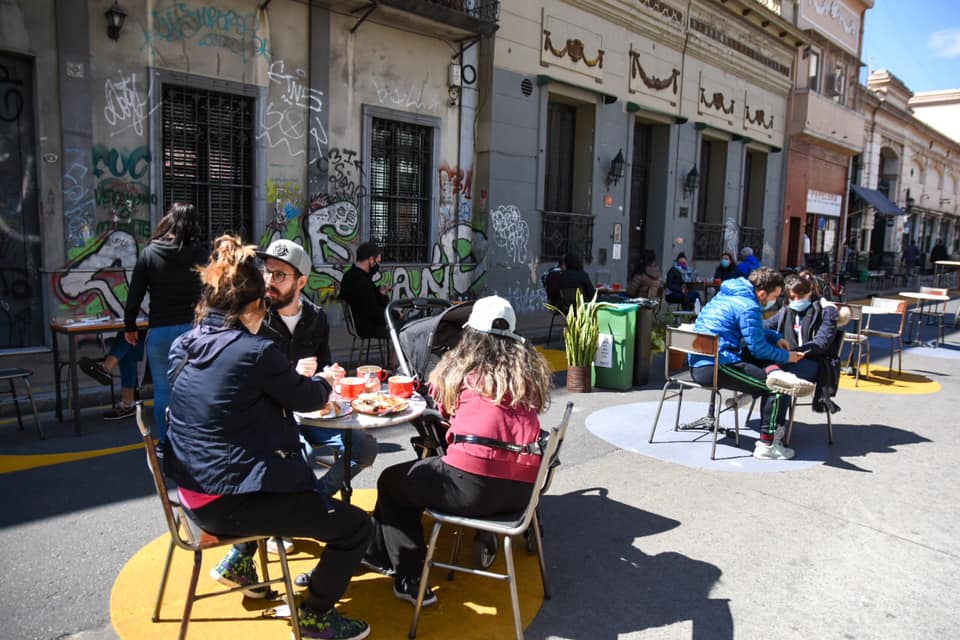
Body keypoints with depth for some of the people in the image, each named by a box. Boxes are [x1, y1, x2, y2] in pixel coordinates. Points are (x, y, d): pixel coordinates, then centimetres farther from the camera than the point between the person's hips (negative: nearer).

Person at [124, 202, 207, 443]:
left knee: (162, 391, 10)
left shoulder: (149, 253, -2)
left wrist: (130, 326, 13)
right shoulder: (200, 254, -4)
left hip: (159, 330, 0)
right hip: (192, 328, 0)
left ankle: (164, 443, 19)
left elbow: (135, 294, 2)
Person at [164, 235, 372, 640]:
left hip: (194, 496, 9)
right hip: (230, 503, -9)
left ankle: (237, 564, 39)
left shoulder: (181, 348, 4)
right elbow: (309, 399, -5)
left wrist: (289, 375, 24)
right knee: (355, 526, 0)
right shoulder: (255, 351, -20)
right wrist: (324, 379, 17)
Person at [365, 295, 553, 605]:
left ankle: (410, 579, 17)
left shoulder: (460, 365, 5)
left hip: (473, 485, -6)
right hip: (523, 489, 6)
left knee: (391, 481, 17)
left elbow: (443, 407, 22)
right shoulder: (531, 366, 12)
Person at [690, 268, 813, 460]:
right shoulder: (748, 307, -12)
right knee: (777, 390, -8)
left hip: (698, 363, 10)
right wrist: (786, 357, 8)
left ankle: (773, 373, -3)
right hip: (715, 367, -10)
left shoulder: (728, 295, 17)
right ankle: (767, 446, -3)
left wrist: (776, 338, 22)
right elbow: (759, 348, -7)